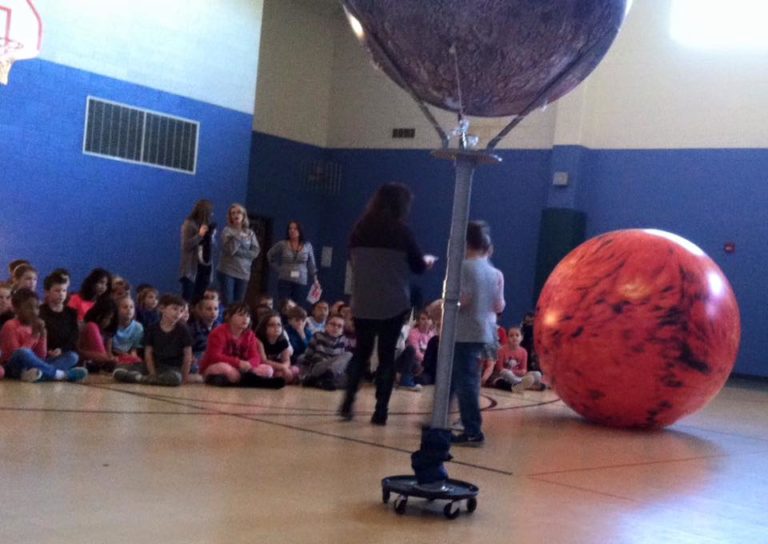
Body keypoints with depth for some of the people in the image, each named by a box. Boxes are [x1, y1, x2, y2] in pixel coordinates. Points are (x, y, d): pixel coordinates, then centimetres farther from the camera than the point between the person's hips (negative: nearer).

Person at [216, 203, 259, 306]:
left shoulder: (250, 233, 9)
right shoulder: (227, 231, -1)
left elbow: (255, 252, -2)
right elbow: (230, 249, -14)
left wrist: (238, 251, -9)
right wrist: (239, 237, -13)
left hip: (243, 273, 3)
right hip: (227, 271, -3)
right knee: (227, 304, -8)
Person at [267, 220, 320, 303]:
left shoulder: (307, 246, 4)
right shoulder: (282, 244, 0)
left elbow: (311, 265, 10)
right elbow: (270, 255, 14)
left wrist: (315, 280, 8)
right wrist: (277, 268, 7)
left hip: (301, 283, 1)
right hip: (285, 281, -1)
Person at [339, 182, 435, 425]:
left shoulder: (360, 229, 3)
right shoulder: (401, 231, -8)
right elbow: (417, 266, 2)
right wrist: (427, 261, 23)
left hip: (362, 303, 3)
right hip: (393, 303, -3)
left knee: (361, 352, 16)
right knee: (387, 355, 5)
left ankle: (348, 403, 7)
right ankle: (380, 411, 4)